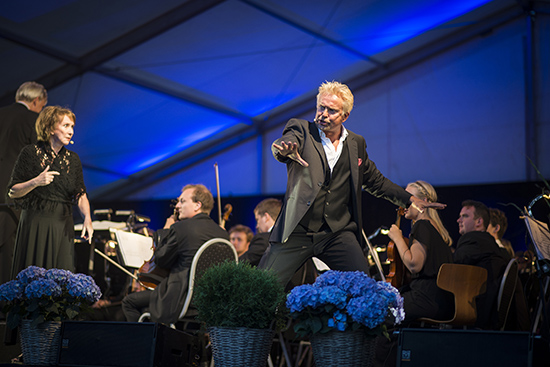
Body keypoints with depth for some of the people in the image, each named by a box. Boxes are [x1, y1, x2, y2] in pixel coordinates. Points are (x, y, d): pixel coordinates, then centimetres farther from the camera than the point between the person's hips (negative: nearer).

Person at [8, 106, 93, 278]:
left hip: (63, 226, 4)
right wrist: (35, 182, -18)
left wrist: (87, 217, -7)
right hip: (35, 225, -3)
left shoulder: (72, 159, 8)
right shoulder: (30, 153, -4)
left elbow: (80, 194, 10)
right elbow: (13, 192, -2)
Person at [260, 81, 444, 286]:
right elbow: (281, 146, -19)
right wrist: (286, 150, -44)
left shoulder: (356, 144, 13)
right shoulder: (301, 130, 3)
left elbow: (375, 181, 26)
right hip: (297, 232, -2)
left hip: (338, 233, 3)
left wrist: (411, 199, 20)